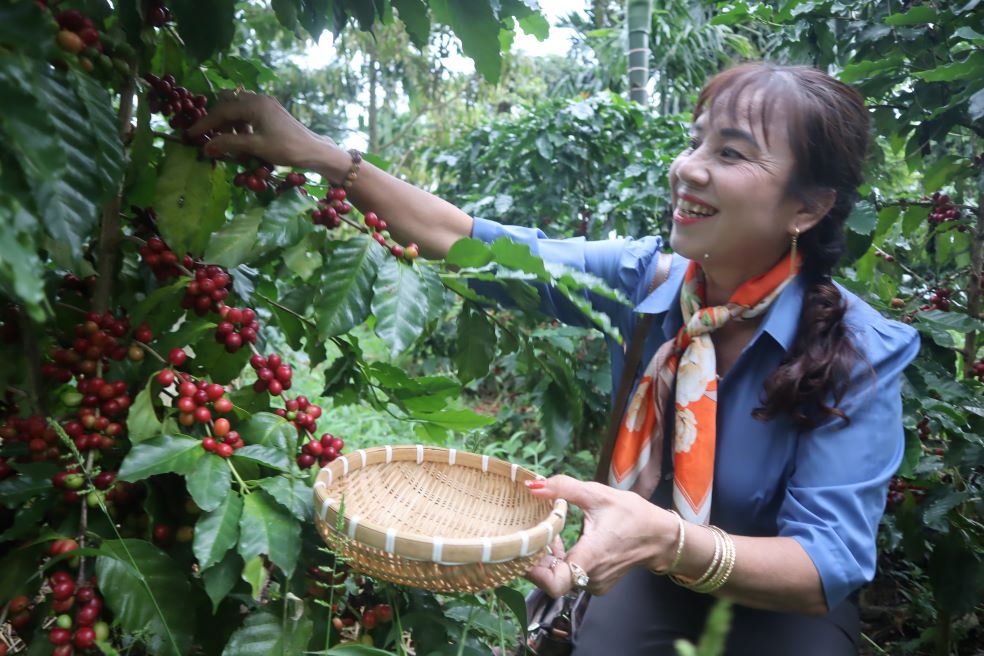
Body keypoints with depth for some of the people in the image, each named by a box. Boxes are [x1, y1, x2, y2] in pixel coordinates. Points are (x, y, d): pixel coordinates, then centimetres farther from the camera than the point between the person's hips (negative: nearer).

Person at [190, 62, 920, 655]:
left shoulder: (858, 356, -26)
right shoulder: (644, 278, -19)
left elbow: (829, 565, -30)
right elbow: (477, 243, -14)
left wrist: (671, 541, -50)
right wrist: (319, 154, -20)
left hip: (787, 596, -1)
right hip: (660, 558, 2)